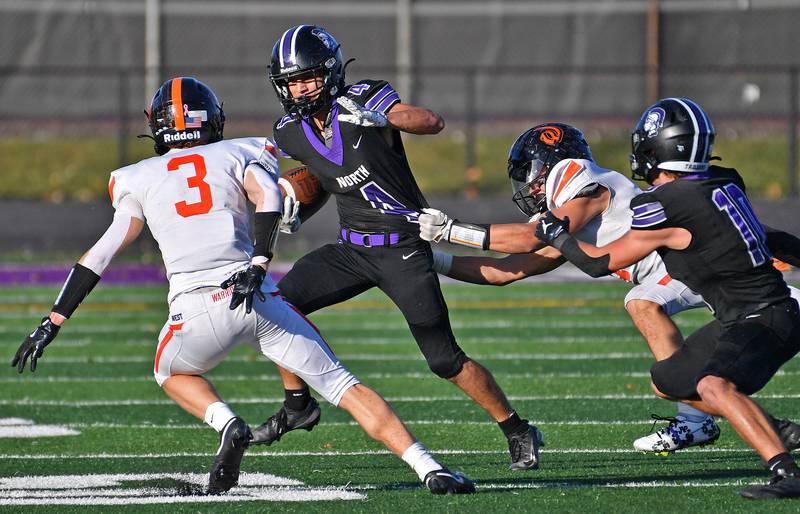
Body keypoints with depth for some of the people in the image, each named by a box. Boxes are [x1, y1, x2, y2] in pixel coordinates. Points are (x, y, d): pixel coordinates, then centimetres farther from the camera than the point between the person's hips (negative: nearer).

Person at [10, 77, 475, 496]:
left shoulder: (140, 179, 20)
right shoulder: (240, 154, 20)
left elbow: (103, 253, 15)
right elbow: (268, 197, -3)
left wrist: (53, 323, 16)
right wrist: (258, 266, -13)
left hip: (198, 305, 0)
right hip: (259, 298, 0)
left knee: (173, 373, 32)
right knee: (342, 384, 6)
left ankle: (229, 426, 1)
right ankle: (429, 468, -8)